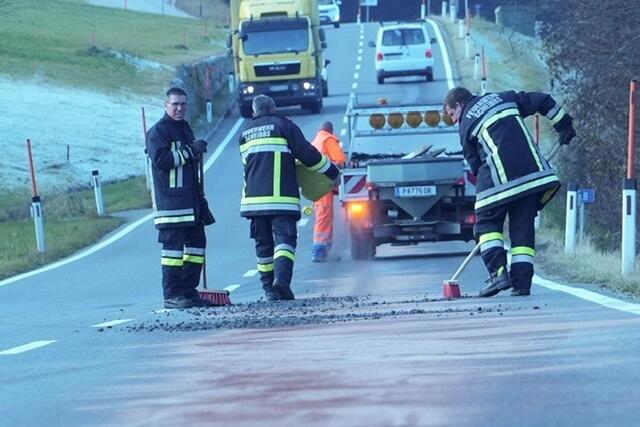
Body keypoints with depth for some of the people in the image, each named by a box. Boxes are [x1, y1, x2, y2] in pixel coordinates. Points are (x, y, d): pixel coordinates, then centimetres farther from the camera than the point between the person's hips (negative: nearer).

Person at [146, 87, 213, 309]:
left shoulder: (185, 129, 21)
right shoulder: (158, 132, -7)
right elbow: (161, 159, -23)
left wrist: (200, 197, 29)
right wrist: (191, 150, -21)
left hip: (191, 201, 9)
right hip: (170, 202, -9)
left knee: (196, 243, 9)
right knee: (173, 246, -10)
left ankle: (189, 291, 15)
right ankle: (172, 295, -9)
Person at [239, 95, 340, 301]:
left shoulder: (245, 133, 18)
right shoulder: (283, 125, 3)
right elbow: (307, 153, -2)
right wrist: (332, 171, 9)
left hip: (254, 197, 4)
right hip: (281, 197, -4)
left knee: (263, 244, 11)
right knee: (284, 238, -8)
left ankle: (268, 289, 10)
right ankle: (282, 278, -30)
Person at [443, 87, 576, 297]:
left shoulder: (466, 126, 11)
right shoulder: (502, 98, 22)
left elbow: (476, 165, 12)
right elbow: (542, 101, 18)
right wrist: (563, 124, 25)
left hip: (500, 177, -4)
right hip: (533, 170, 4)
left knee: (487, 222, 10)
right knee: (523, 226, 9)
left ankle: (498, 272, -8)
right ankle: (522, 282, 3)